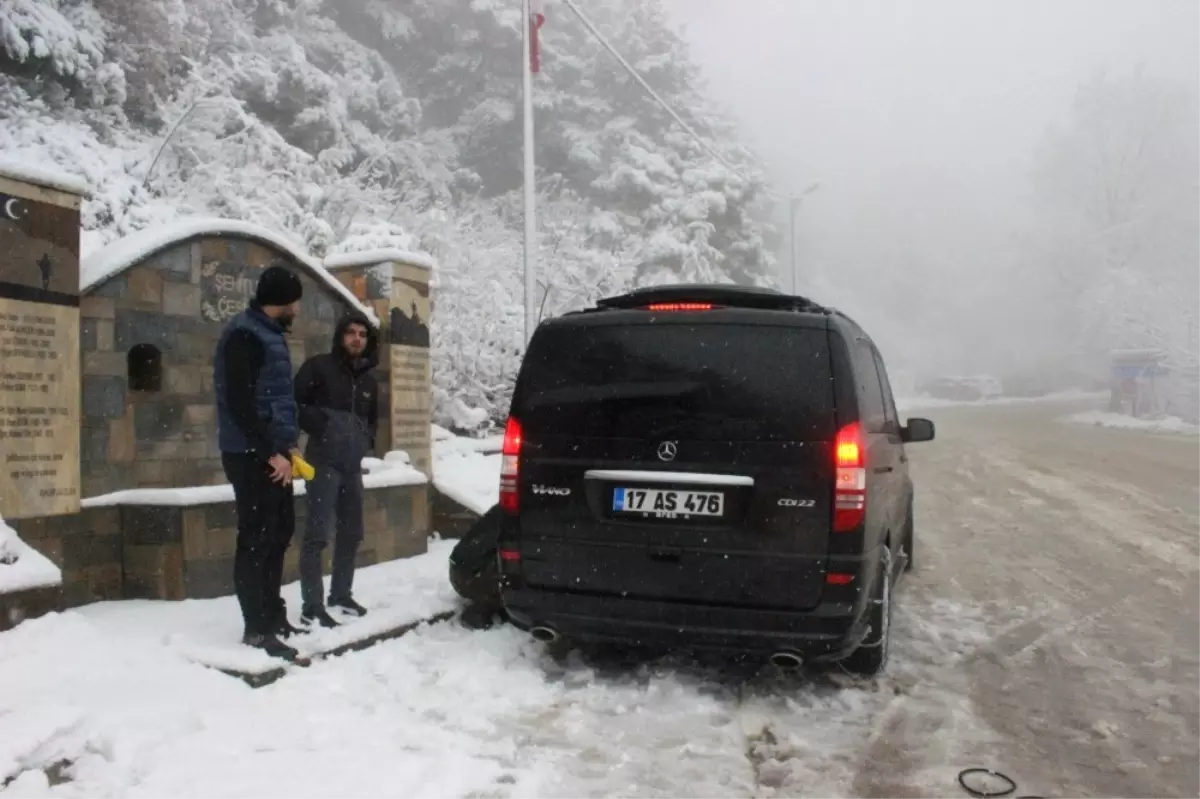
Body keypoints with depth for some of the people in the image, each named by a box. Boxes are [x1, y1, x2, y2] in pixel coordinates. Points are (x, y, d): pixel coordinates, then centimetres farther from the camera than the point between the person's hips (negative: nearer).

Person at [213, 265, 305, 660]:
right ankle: (257, 629, 4)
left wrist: (286, 444, 12)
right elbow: (240, 404, -21)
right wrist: (271, 453, -19)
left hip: (273, 454, 10)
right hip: (252, 456, -10)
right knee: (256, 539, -4)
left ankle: (273, 614, 28)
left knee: (280, 531, 16)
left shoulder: (270, 334, 16)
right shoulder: (243, 334, -14)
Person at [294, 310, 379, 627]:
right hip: (324, 462, -7)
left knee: (351, 533, 13)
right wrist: (319, 426, -17)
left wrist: (367, 439, 11)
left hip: (353, 465, 7)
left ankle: (341, 594, 27)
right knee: (318, 533, -11)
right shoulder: (318, 367, -2)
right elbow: (293, 403, -7)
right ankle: (311, 606, -9)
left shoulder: (369, 381, 17)